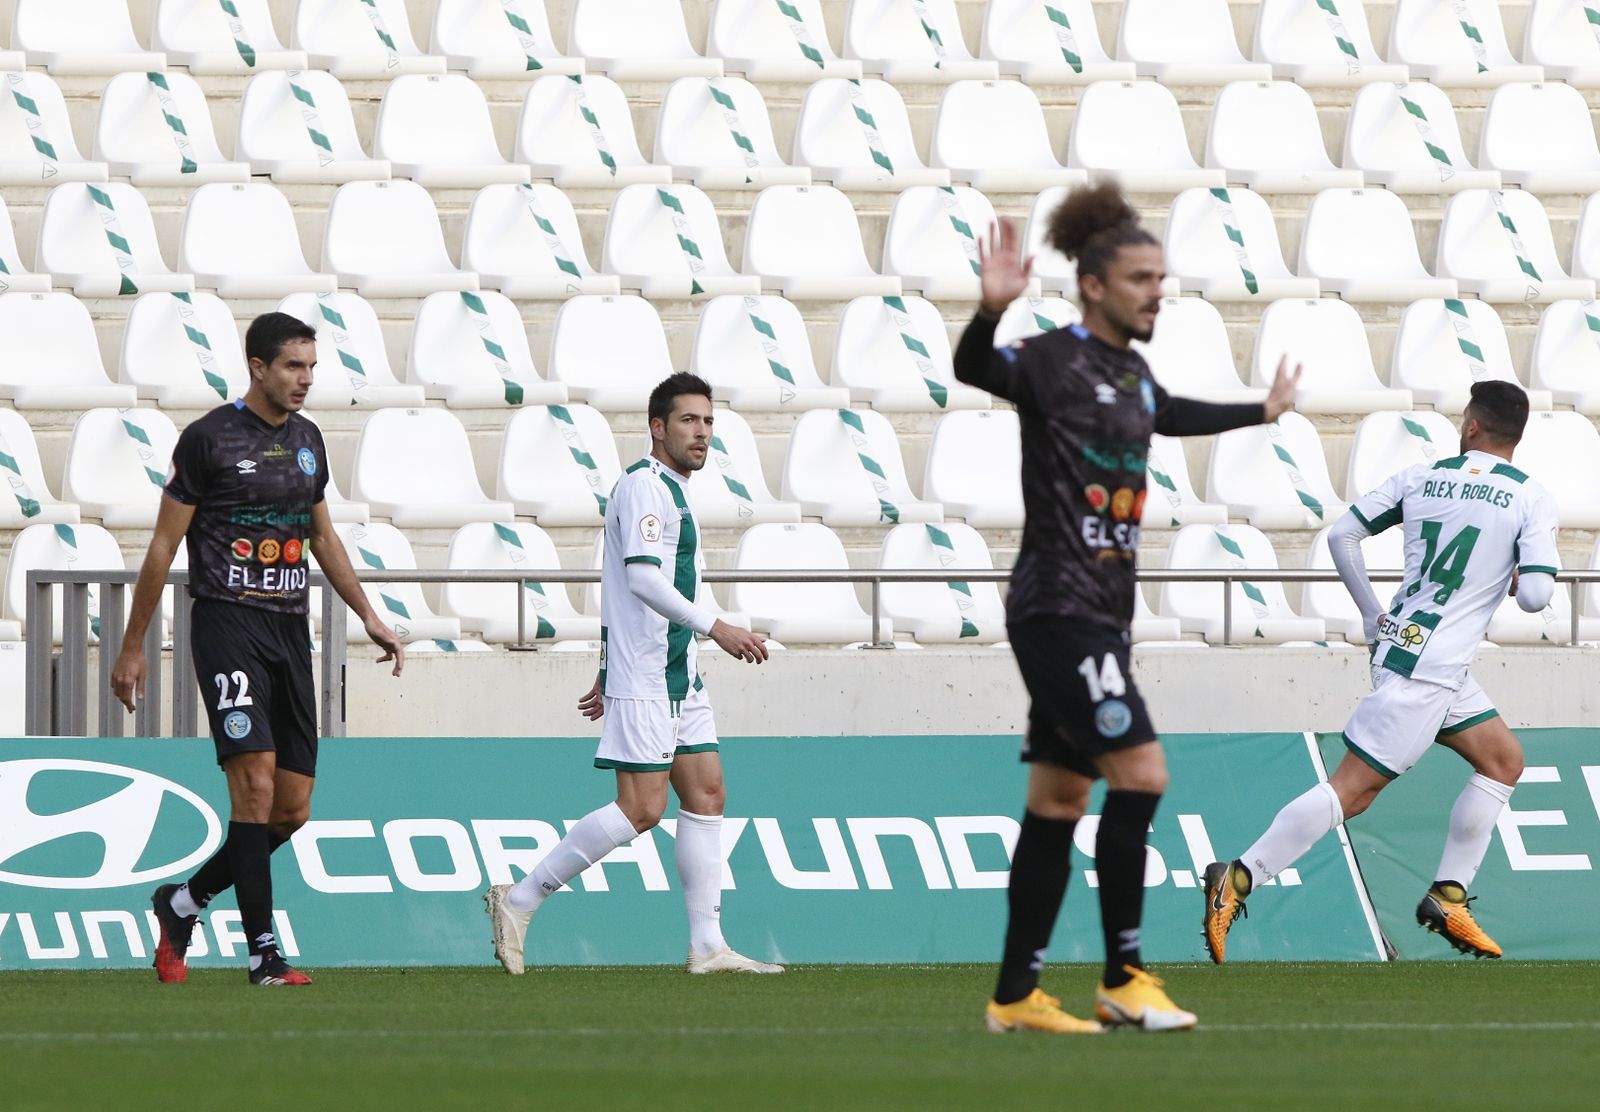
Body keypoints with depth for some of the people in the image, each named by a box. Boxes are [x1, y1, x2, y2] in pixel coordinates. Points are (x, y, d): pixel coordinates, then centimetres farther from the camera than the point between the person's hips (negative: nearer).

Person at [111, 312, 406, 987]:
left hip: (290, 630, 7)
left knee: (292, 808, 4)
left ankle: (182, 905, 23)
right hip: (228, 626, -7)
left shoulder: (306, 439, 14)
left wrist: (367, 615, 21)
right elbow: (164, 544, -2)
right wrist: (133, 646, -1)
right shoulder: (209, 439, -5)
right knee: (256, 779, -18)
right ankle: (263, 952, -16)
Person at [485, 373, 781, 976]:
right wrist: (715, 627, -29)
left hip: (678, 678, 10)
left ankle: (707, 945, 4)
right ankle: (519, 901, -5)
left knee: (706, 795, 5)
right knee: (641, 808, -12)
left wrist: (608, 672, 27)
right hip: (643, 680, -10)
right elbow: (642, 577, -24)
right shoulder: (644, 484, -12)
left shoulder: (671, 491, 20)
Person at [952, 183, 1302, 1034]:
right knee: (1140, 770, -15)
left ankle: (1016, 996, 13)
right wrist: (991, 313, -49)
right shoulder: (1052, 361, -11)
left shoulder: (1132, 373, 15)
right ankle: (1122, 979, -9)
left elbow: (1170, 416, 37)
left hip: (1100, 614, 9)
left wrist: (1259, 413, 51)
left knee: (1058, 803, 9)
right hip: (1057, 607, -9)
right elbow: (973, 370, -29)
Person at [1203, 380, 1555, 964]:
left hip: (1398, 638, 7)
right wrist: (1527, 581, 9)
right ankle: (1238, 880, -14)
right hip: (1427, 668, -7)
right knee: (1352, 789, -8)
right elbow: (1535, 595, -15)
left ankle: (1448, 898, 16)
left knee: (1504, 761, 19)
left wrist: (1371, 614, 17)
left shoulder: (1421, 477, 8)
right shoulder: (1531, 499, -7)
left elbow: (1343, 534, 7)